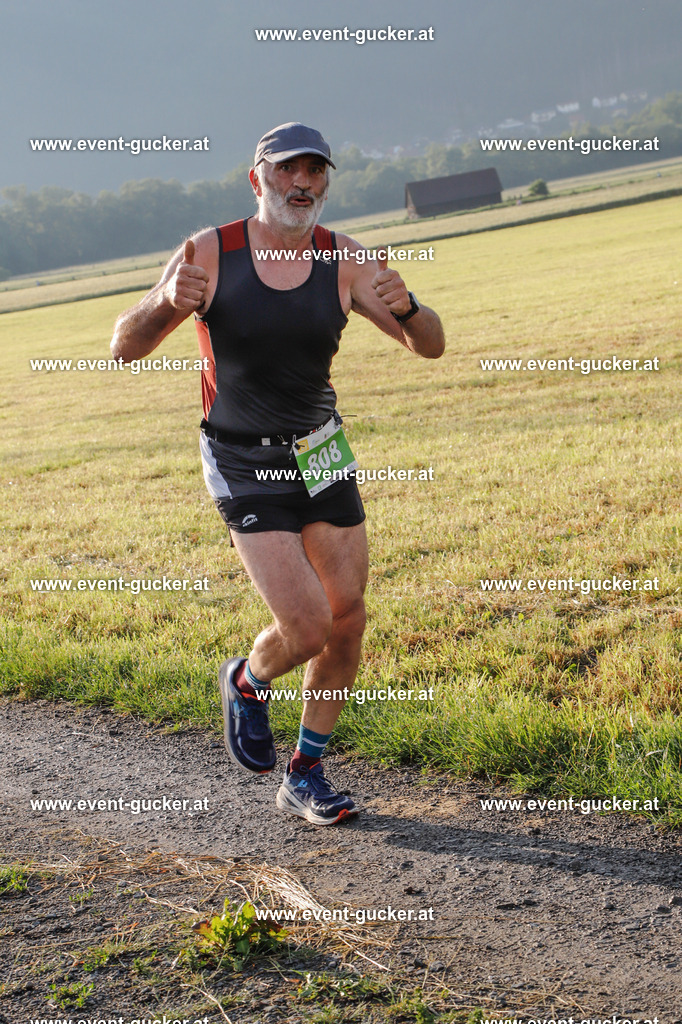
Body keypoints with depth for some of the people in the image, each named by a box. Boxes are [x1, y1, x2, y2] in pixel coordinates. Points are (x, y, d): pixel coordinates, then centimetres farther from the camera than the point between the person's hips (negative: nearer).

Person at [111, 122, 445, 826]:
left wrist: (406, 308, -29)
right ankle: (246, 682, 23)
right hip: (242, 463, -4)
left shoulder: (344, 261, -5)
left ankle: (304, 778, 21)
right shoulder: (210, 253, -11)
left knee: (348, 619, 2)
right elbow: (125, 347, -11)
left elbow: (430, 347, -6)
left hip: (320, 452, 4)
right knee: (307, 625, -14)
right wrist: (166, 302, -33)